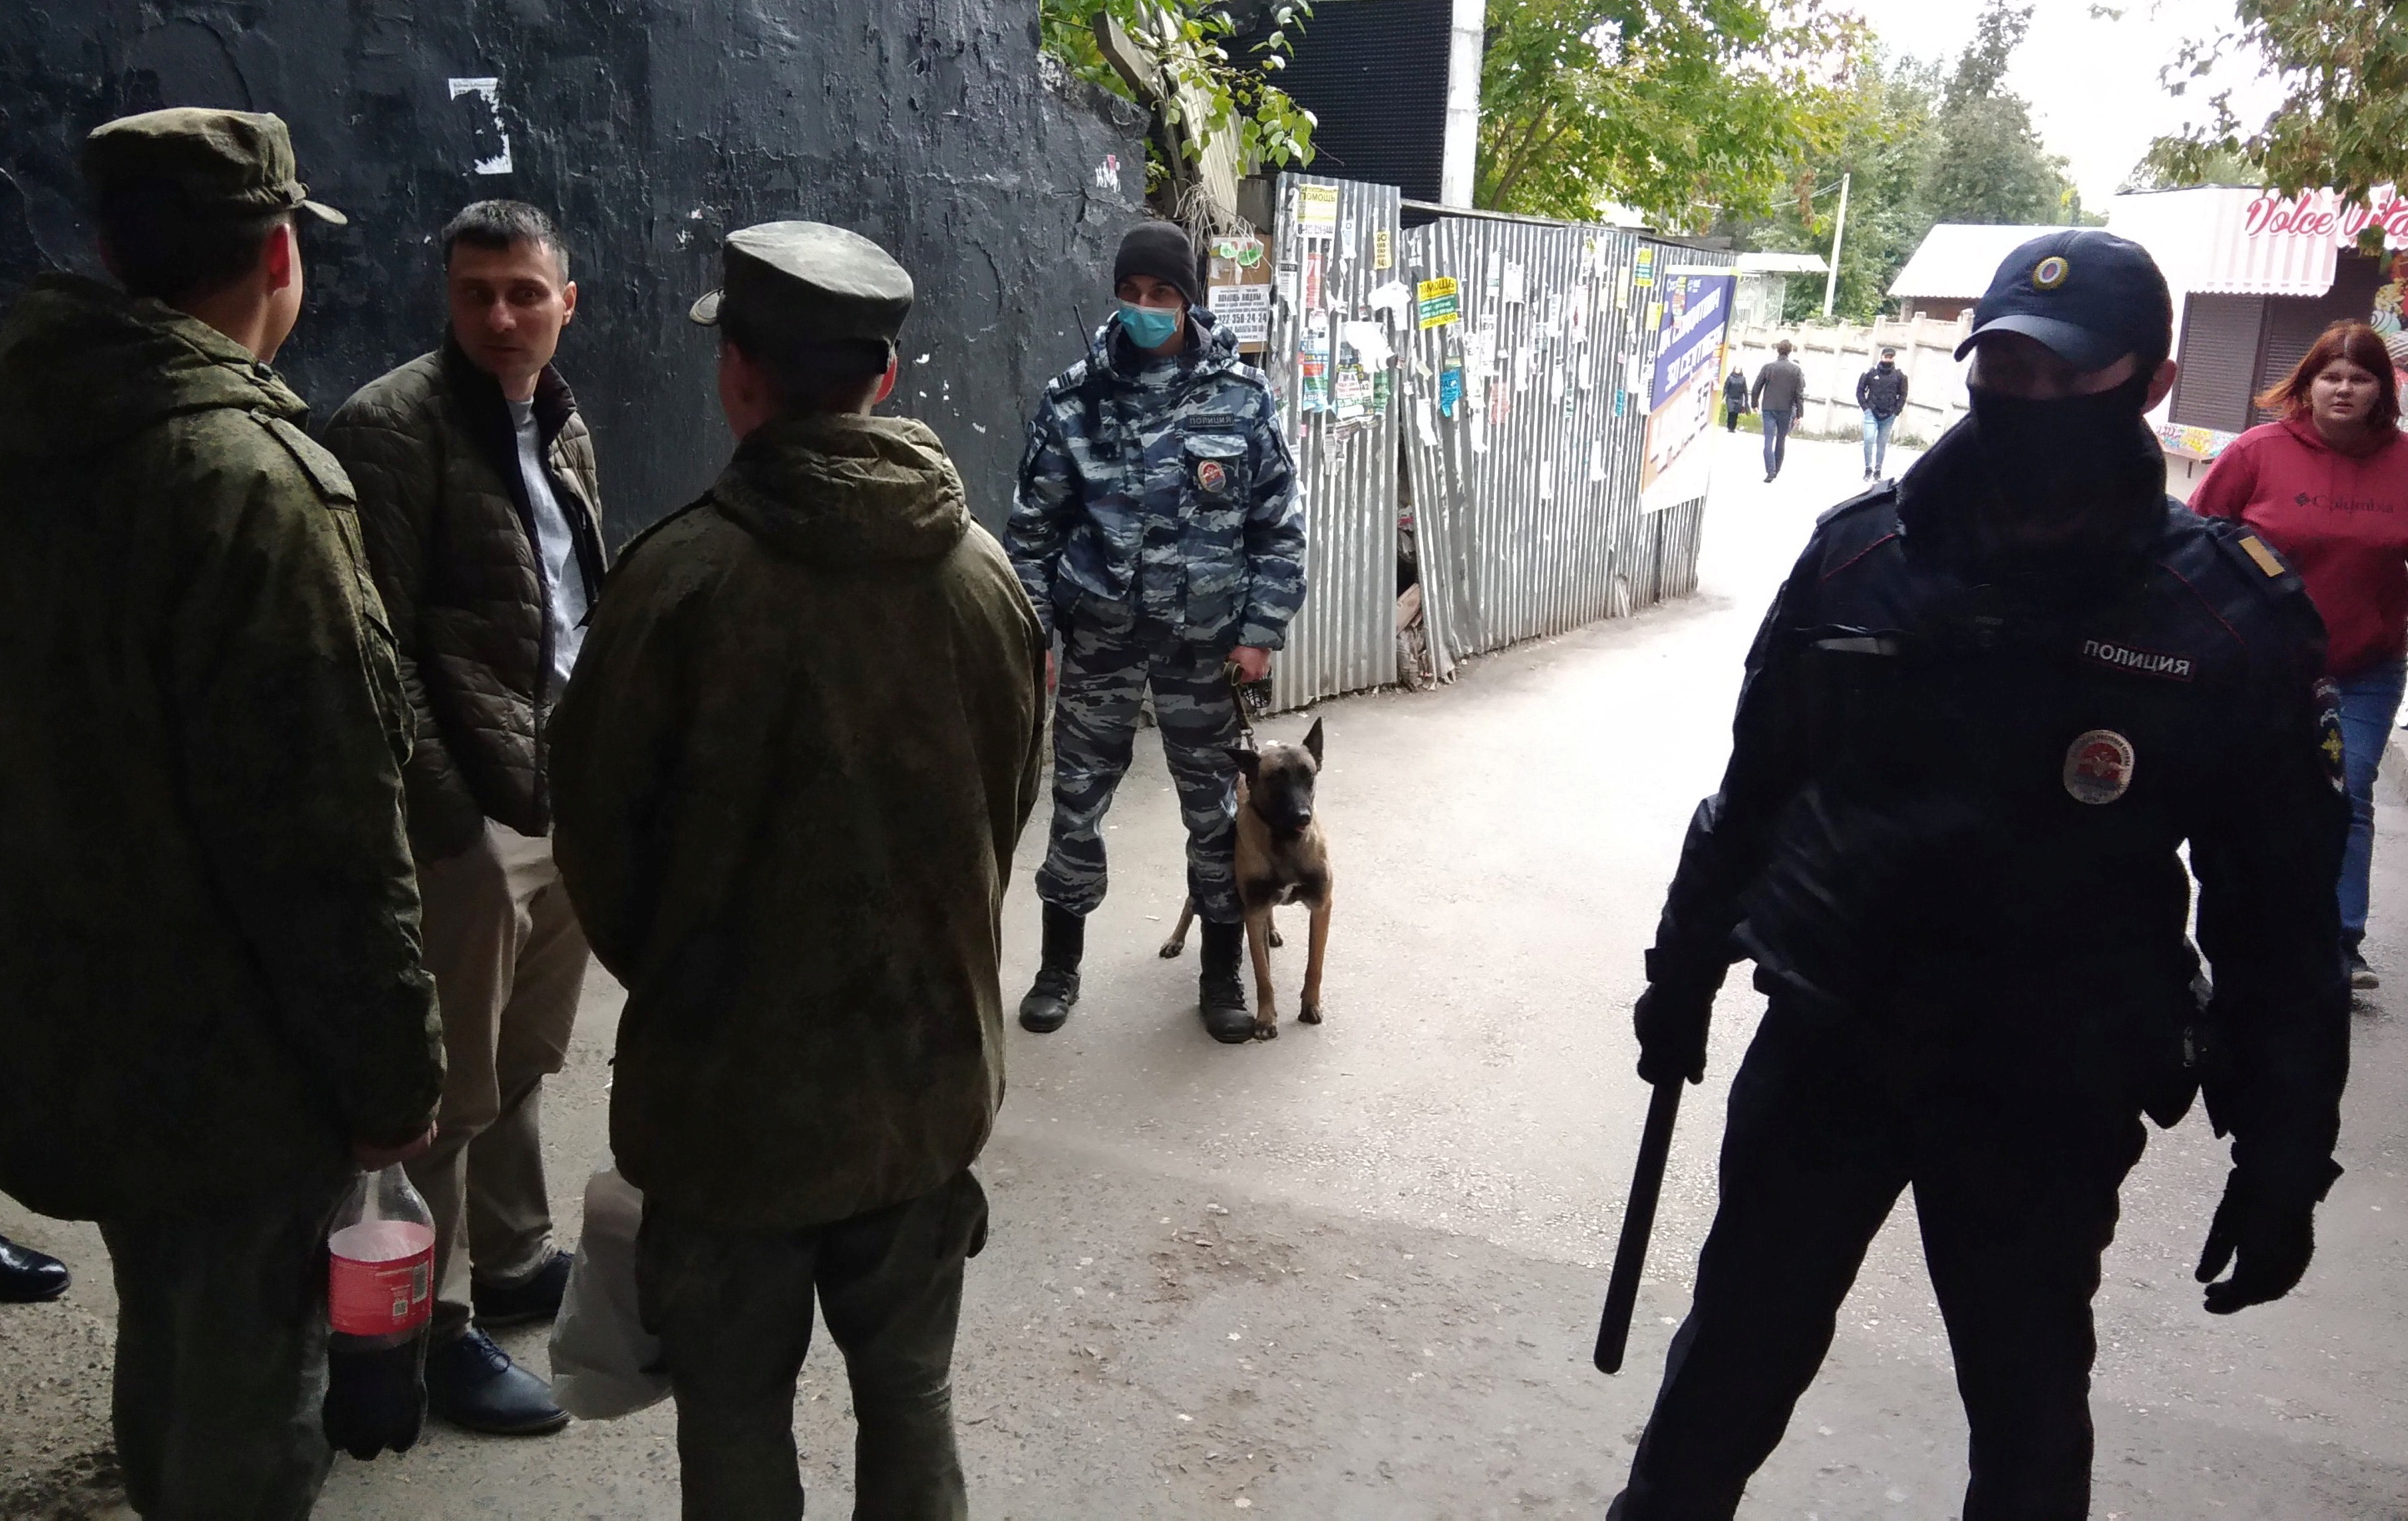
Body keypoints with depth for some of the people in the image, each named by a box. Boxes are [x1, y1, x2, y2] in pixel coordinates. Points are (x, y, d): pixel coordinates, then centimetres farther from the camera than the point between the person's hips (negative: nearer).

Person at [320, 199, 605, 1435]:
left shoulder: (561, 425, 12)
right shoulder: (391, 427, -12)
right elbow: (377, 648, -16)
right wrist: (442, 812, -18)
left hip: (567, 794, 7)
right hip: (472, 811, -7)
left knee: (525, 1064, 19)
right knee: (453, 1089, 4)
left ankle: (515, 1263, 35)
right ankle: (437, 1323, 19)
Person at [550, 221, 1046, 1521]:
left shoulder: (682, 574, -18)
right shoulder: (985, 574, -5)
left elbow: (598, 828, -7)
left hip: (727, 1081, -3)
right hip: (927, 1073, 4)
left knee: (736, 1414, 16)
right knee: (911, 1397, 20)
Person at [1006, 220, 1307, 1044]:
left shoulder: (1242, 395, -5)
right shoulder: (1073, 397, -3)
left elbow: (1280, 525, -2)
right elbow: (1034, 524, 1)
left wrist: (1261, 631, -6)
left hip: (1205, 639, 0)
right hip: (1099, 635, 1)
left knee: (1215, 807, 9)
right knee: (1077, 800, 9)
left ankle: (1222, 975, 26)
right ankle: (1060, 965, 28)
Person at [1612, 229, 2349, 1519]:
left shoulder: (2230, 616, -10)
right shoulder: (1859, 554, -3)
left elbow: (2282, 906, -5)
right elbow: (1756, 783, 6)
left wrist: (2284, 1154, -4)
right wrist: (1686, 962, 12)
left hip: (2051, 1096, -1)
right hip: (1823, 1041, 2)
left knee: (2030, 1409, 18)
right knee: (1735, 1353, 17)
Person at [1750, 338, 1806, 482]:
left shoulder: (1768, 368, -2)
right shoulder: (1796, 370, -1)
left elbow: (1756, 389, 0)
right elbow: (1800, 394, -4)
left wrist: (1755, 405, 14)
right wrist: (1799, 415, -1)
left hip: (1768, 409, -1)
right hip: (1787, 410, 1)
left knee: (1769, 441, -3)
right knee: (1781, 441, 14)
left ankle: (1770, 472, -17)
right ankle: (1776, 470, 21)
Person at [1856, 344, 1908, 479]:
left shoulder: (1900, 375, 2)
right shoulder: (1870, 372, -1)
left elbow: (1903, 395, 8)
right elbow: (1860, 390, 6)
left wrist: (1896, 411, -1)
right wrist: (1865, 407, -3)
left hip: (1888, 416, 1)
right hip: (1872, 413, -1)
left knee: (1882, 444, 6)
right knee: (1869, 439, -15)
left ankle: (1878, 471, 14)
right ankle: (1868, 469, -5)